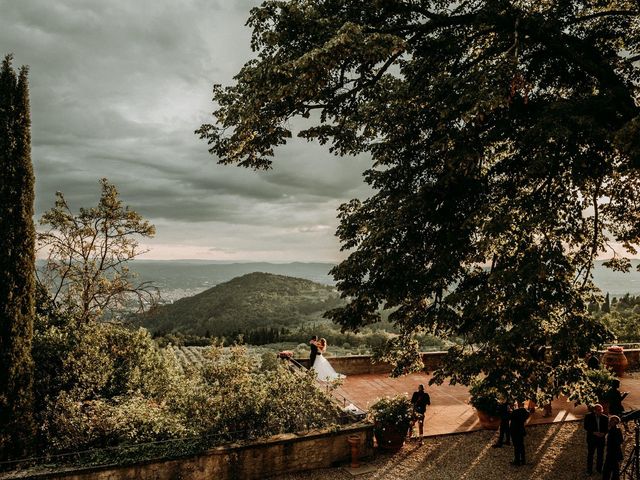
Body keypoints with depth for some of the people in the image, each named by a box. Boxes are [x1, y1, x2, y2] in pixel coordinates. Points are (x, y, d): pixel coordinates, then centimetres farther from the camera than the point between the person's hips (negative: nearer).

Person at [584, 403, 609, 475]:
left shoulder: (605, 418, -1)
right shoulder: (588, 416, -8)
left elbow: (607, 428, 4)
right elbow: (586, 427, -8)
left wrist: (603, 433, -16)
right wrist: (594, 432, -21)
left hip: (601, 439, 2)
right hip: (591, 438, -2)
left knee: (600, 454, 10)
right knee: (590, 454, 7)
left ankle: (599, 469, 27)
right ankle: (589, 470, 19)